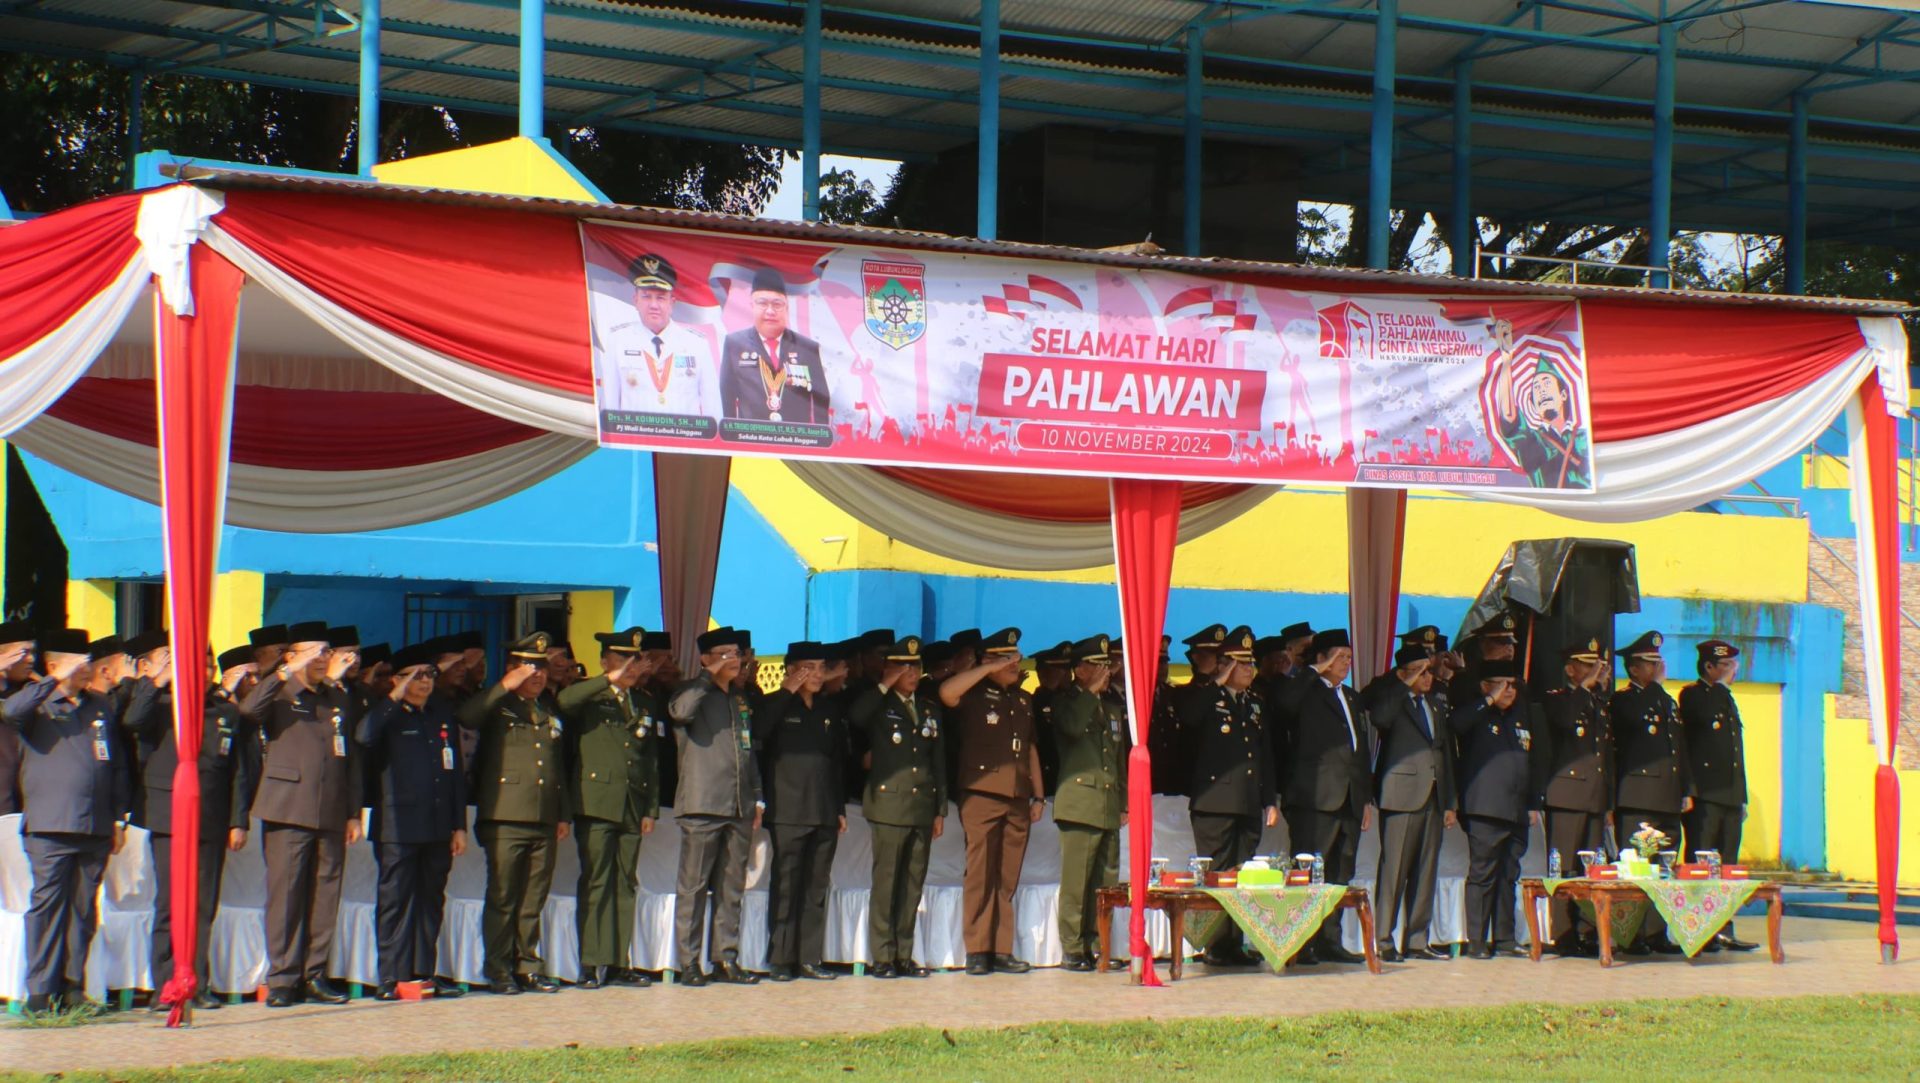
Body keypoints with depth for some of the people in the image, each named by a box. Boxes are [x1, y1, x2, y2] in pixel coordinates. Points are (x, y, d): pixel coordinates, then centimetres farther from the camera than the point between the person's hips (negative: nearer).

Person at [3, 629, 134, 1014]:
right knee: (47, 905, -6)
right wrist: (58, 681, -18)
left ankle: (74, 988, 10)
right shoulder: (39, 705, 3)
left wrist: (120, 817, 12)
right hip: (50, 827, -4)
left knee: (84, 909, 5)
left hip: (96, 828, 4)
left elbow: (119, 765, 19)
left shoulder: (102, 707, 17)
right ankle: (41, 991, -5)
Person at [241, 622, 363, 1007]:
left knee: (325, 896, 3)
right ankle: (282, 979, -3)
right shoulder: (279, 696, 3)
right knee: (285, 894, -6)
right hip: (288, 812, -4)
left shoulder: (339, 698, 17)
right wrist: (289, 672, -22)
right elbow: (248, 709, -20)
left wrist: (354, 813, 13)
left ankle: (314, 976, 9)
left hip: (331, 815, 4)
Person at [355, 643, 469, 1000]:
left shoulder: (443, 715, 16)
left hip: (437, 828, 5)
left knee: (431, 900, 8)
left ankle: (425, 972, 14)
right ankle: (391, 977, -3)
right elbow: (362, 737, -24)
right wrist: (395, 699, -19)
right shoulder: (386, 716, 0)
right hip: (398, 826, -5)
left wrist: (459, 825, 13)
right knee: (394, 900, -4)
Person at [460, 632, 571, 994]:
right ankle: (498, 972, 1)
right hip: (504, 820, -5)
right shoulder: (496, 709, 5)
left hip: (544, 823, 5)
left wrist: (564, 815, 18)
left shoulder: (551, 716, 22)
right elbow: (464, 719, -18)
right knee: (502, 899, -3)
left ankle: (528, 968, 12)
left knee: (533, 901, 6)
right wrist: (505, 687, -16)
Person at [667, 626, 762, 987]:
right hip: (702, 805, -6)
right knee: (693, 886, -5)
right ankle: (689, 963, -3)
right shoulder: (694, 694, 0)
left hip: (739, 808, 6)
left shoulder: (741, 700, 21)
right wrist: (710, 676, -15)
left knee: (731, 888, 7)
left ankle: (726, 959, 11)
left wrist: (757, 799, 18)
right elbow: (680, 712, -25)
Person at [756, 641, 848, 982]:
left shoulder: (832, 710, 16)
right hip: (788, 811, -5)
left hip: (825, 813, 5)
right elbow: (756, 740, -17)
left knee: (817, 888, 5)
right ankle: (780, 959, -1)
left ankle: (810, 958, 9)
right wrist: (788, 692, -11)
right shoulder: (773, 705, 2)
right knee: (785, 886, -5)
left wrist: (840, 808, 14)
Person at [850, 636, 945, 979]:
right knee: (886, 883, -6)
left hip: (922, 808, 5)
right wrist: (885, 686, -15)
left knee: (913, 884, 6)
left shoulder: (930, 708, 17)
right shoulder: (877, 707, 1)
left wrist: (941, 809, 13)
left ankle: (904, 955, 11)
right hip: (889, 805, -5)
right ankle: (882, 957, -2)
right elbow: (853, 719, -24)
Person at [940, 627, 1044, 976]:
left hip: (1017, 800, 6)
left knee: (1007, 880, 6)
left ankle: (1002, 951, 8)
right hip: (981, 795, -6)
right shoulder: (974, 697, 0)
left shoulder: (1023, 700, 19)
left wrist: (1039, 794, 17)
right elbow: (947, 692, -23)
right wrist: (991, 669, -18)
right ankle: (977, 951, -5)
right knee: (980, 876, -7)